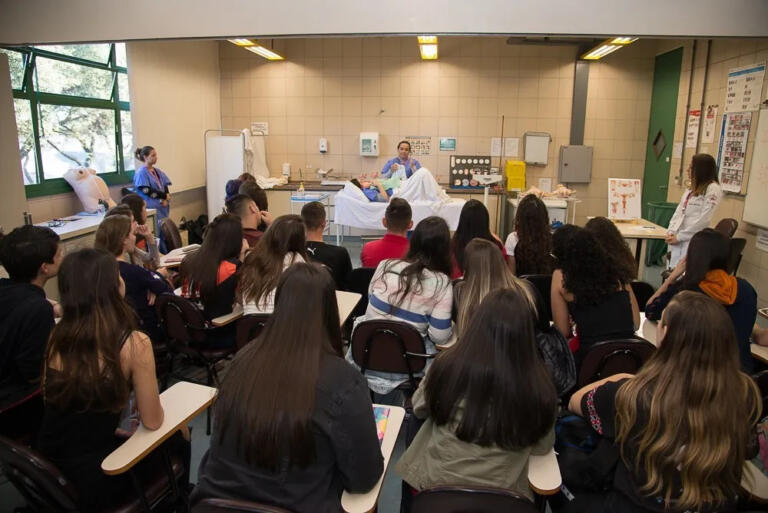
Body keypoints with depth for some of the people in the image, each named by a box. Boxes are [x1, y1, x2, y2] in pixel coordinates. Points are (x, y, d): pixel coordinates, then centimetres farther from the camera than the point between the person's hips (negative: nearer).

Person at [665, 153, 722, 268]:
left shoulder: (713, 189, -8)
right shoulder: (691, 188, 16)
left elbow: (703, 220, -15)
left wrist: (679, 236, -13)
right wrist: (670, 232, -1)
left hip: (692, 241, -7)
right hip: (676, 240, 7)